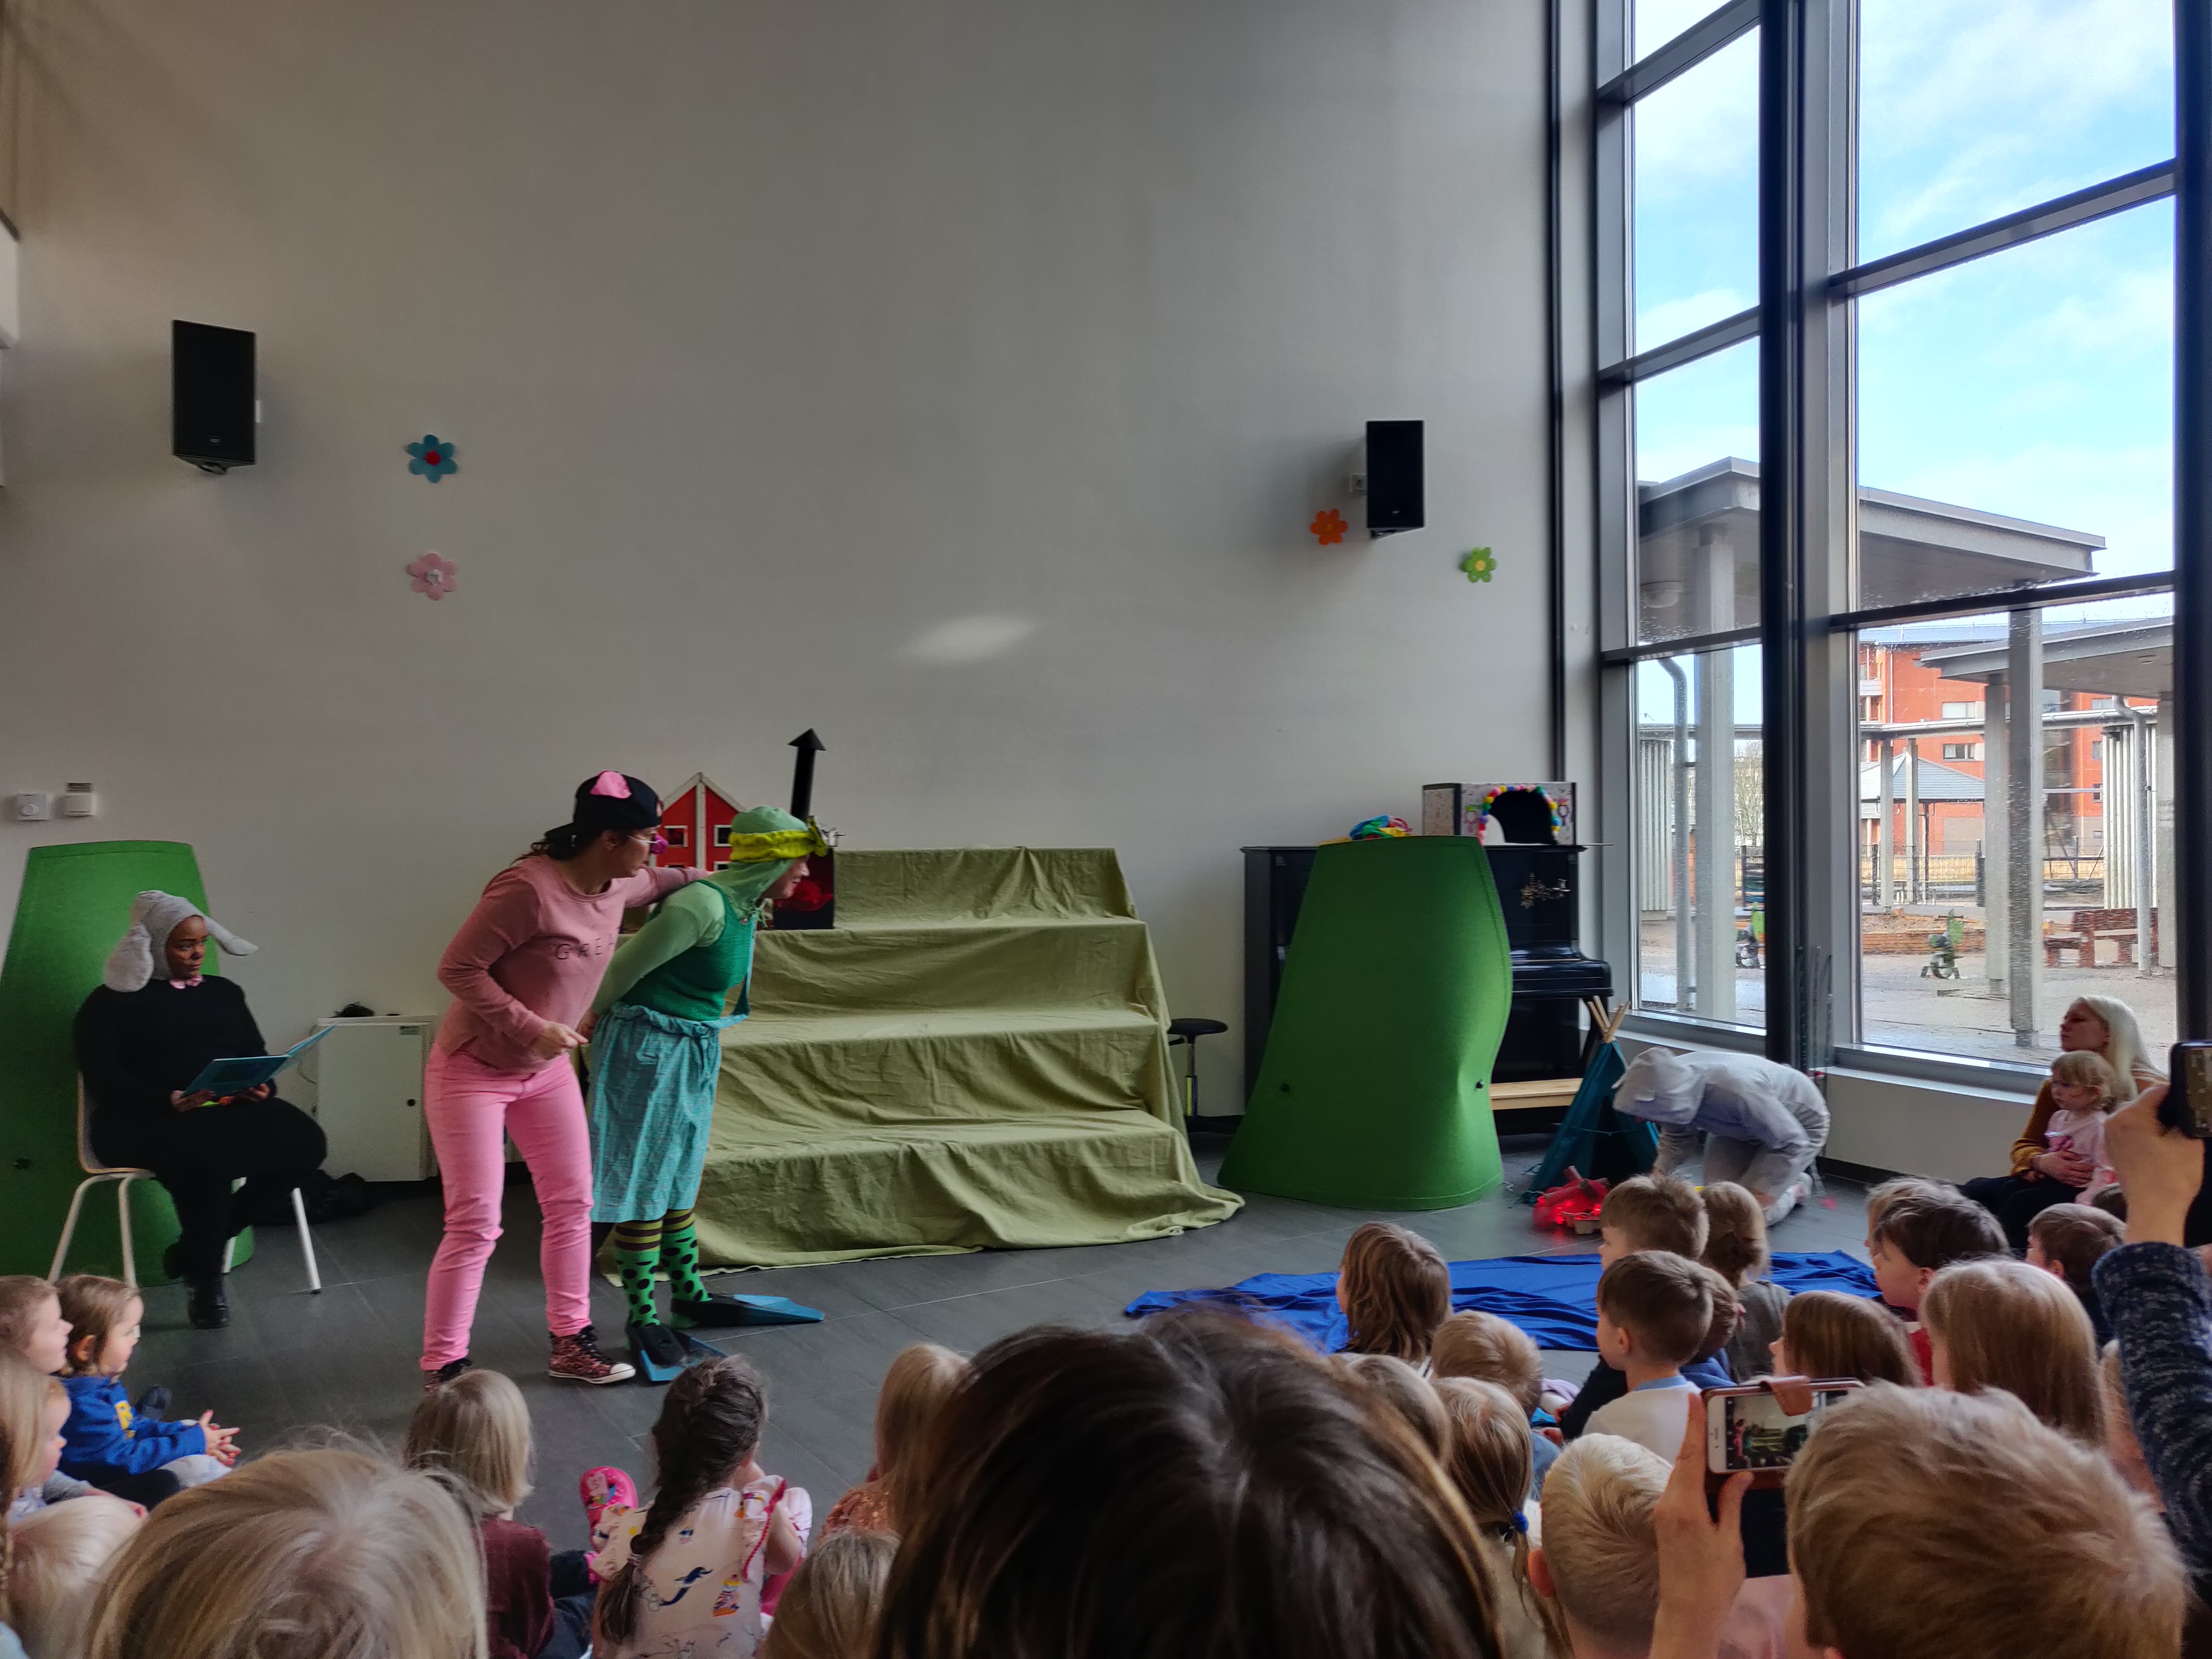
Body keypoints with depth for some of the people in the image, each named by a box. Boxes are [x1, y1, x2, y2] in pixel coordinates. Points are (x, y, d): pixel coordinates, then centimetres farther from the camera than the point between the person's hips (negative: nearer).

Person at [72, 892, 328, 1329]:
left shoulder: (224, 993, 21)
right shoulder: (113, 1001, 4)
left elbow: (257, 1057, 19)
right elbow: (104, 1078, -8)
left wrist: (262, 1087, -7)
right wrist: (169, 1101, -25)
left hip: (230, 1112, 5)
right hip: (144, 1120, -5)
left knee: (304, 1141, -25)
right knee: (207, 1150, -41)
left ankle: (196, 1247, -8)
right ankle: (206, 1280, -18)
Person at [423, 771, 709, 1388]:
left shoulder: (615, 887, -4)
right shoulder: (528, 889, -30)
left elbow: (655, 884, 22)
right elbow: (457, 969, -25)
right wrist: (531, 1027, -27)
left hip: (547, 1070, 8)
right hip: (473, 1071, -8)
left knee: (572, 1205, 11)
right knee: (475, 1225, -8)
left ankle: (570, 1343, 25)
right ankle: (442, 1372, 4)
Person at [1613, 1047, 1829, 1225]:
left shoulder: (1737, 1091, -46)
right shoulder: (1669, 1083, -25)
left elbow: (1792, 1144, -32)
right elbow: (1677, 1137, -3)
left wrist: (1757, 1199, -33)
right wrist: (1660, 1172, -21)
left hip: (1800, 1124, -6)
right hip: (1740, 1123, 6)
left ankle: (1799, 1184, 13)